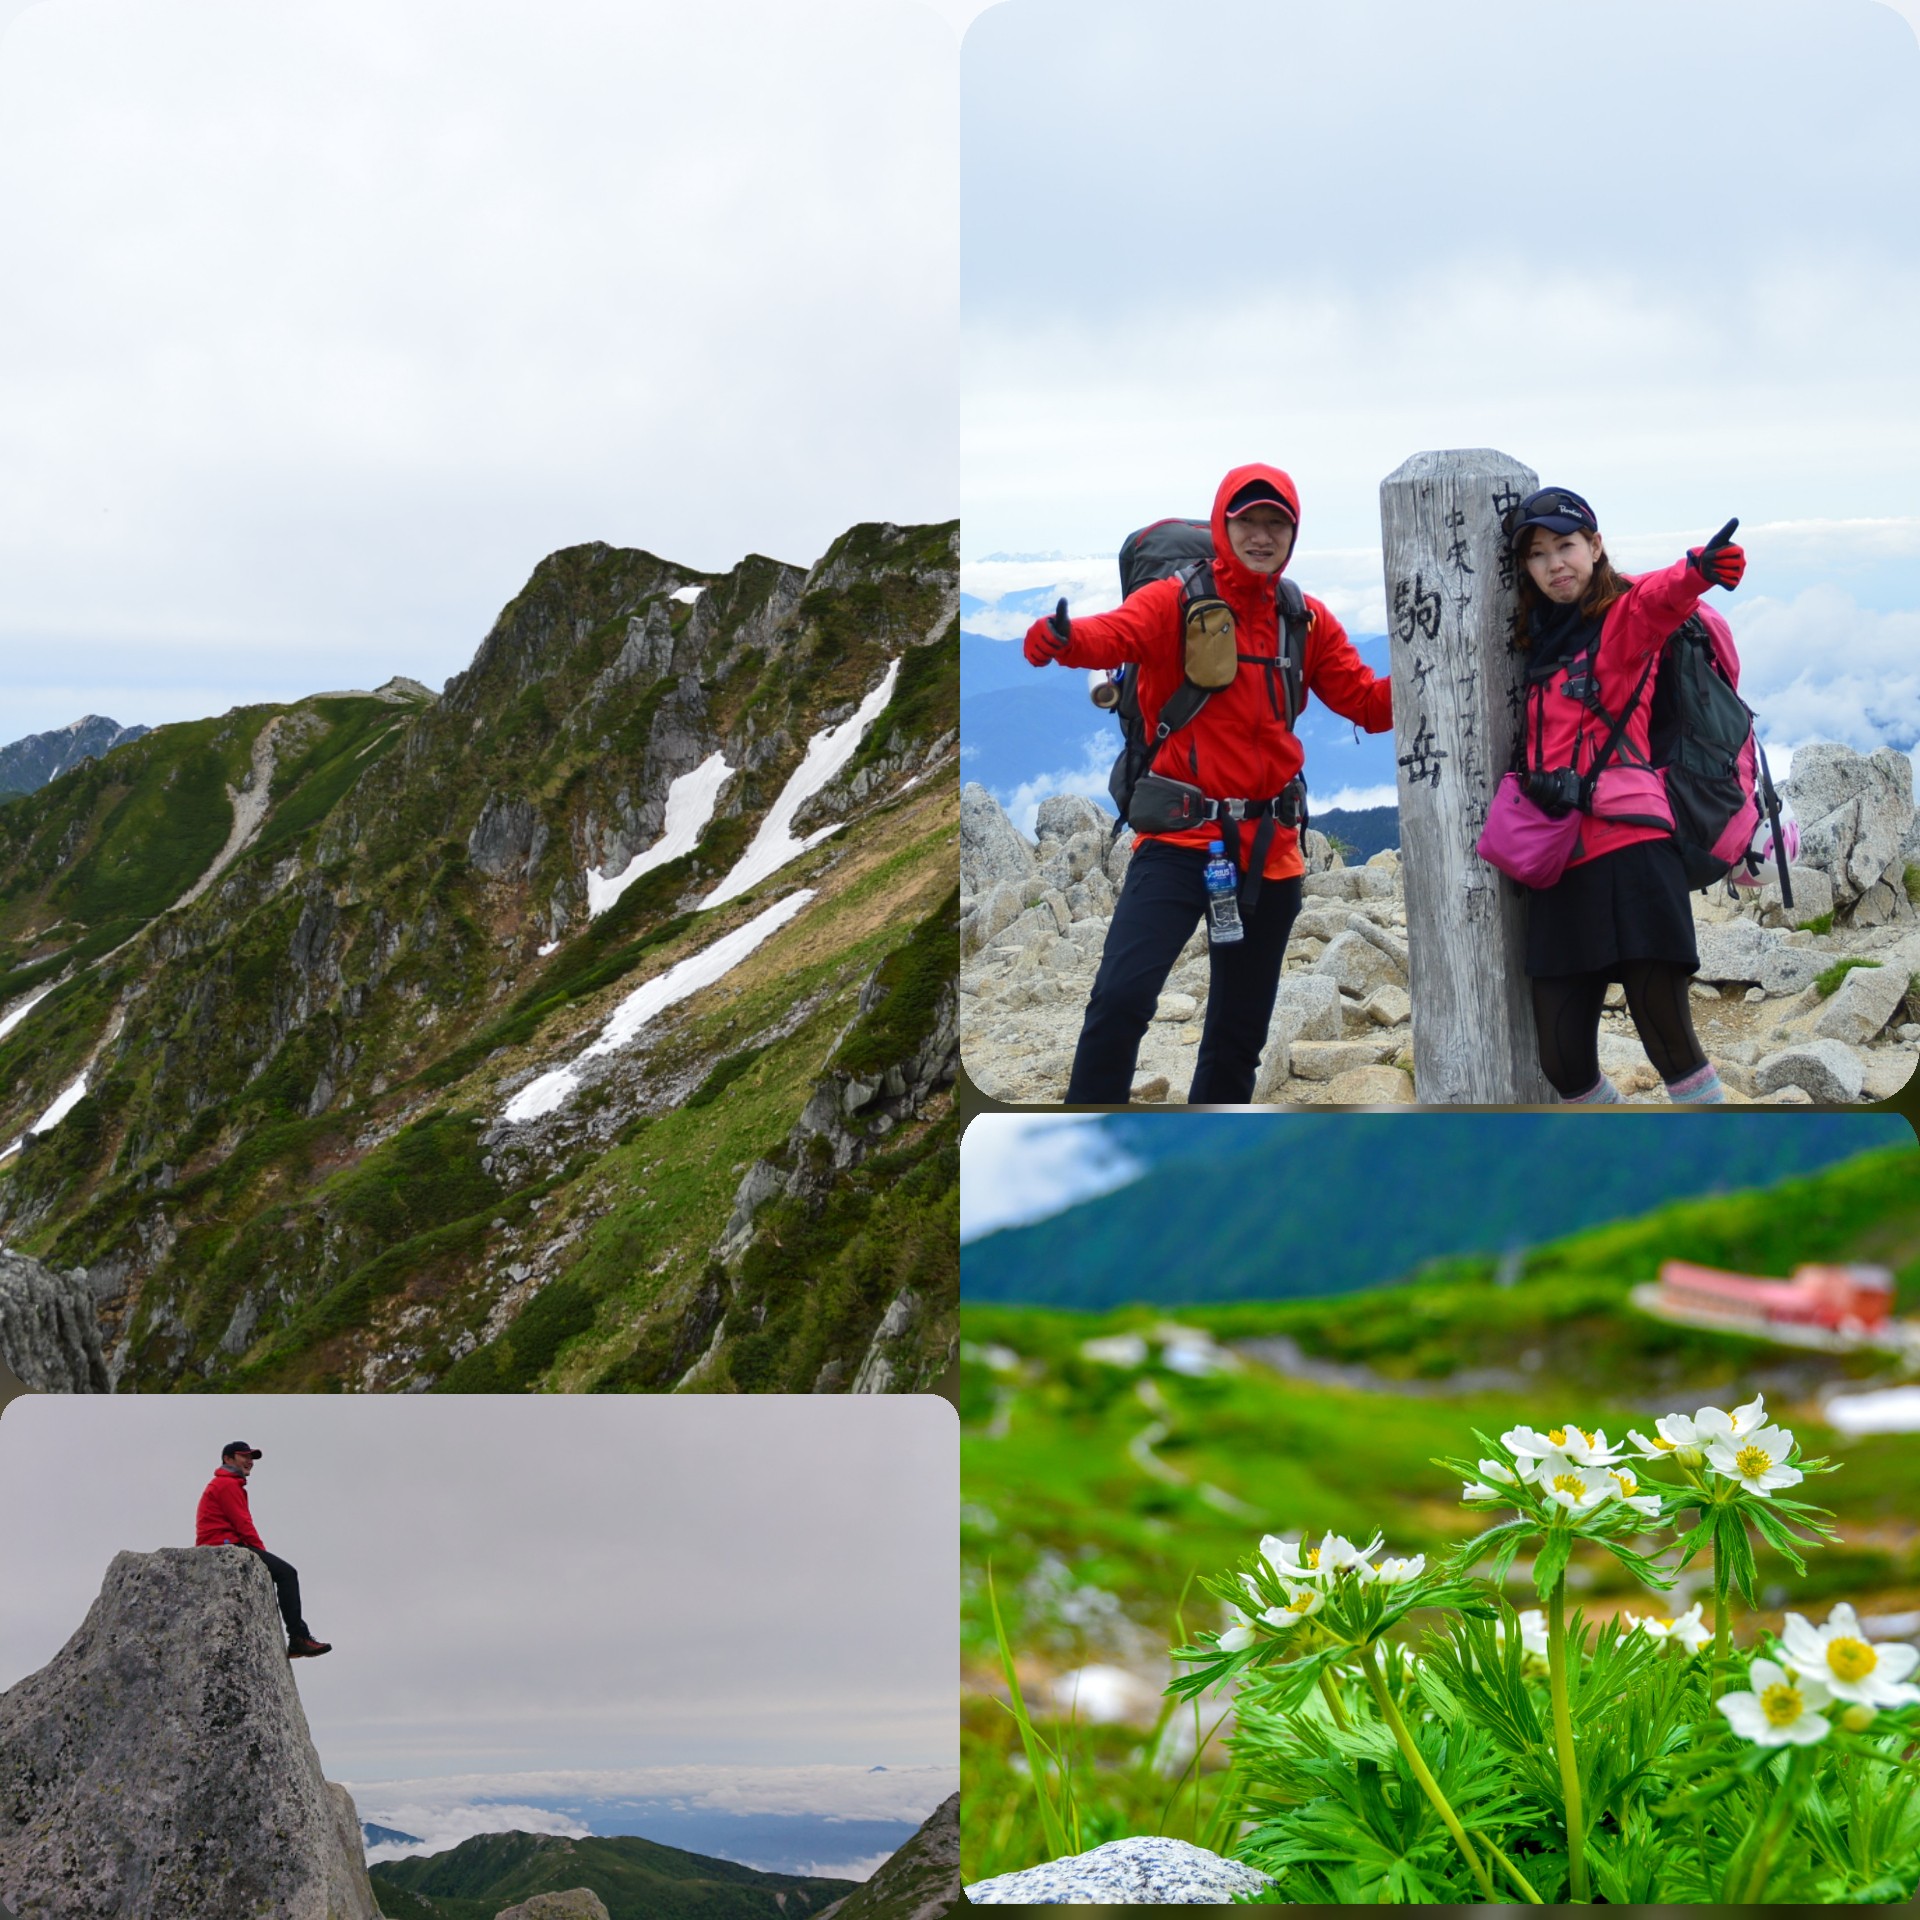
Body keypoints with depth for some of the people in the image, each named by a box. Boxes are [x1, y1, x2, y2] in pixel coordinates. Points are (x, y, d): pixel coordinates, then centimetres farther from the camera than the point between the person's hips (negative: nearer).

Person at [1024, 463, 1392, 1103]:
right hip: (1180, 838, -5)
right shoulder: (1175, 602, -7)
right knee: (1122, 995, -21)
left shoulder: (1308, 621, 7)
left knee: (1241, 1032, 14)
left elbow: (1368, 704, 7)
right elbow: (1115, 634, -26)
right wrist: (1064, 637, -48)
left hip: (1270, 847, 5)